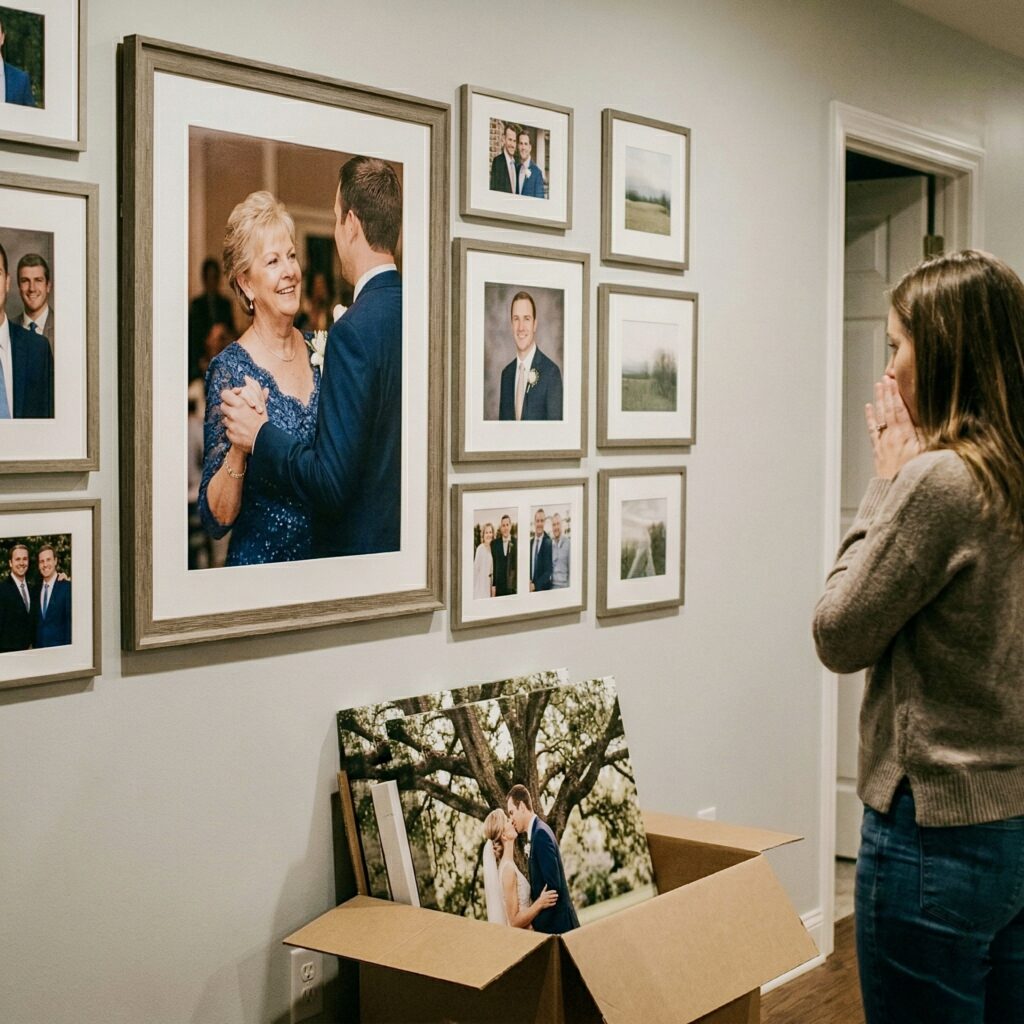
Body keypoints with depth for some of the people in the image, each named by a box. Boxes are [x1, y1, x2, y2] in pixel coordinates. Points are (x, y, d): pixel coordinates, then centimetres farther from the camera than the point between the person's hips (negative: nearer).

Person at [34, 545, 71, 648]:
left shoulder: (67, 586, -9)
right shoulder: (36, 588, 10)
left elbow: (70, 620, -10)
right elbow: (36, 622, 14)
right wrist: (34, 645, 6)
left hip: (59, 646, -5)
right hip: (38, 647, 5)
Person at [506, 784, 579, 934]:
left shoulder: (541, 833, -15)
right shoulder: (537, 831, 13)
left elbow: (553, 885, -21)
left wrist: (537, 924, -17)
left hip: (557, 924, -9)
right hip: (553, 923, 9)